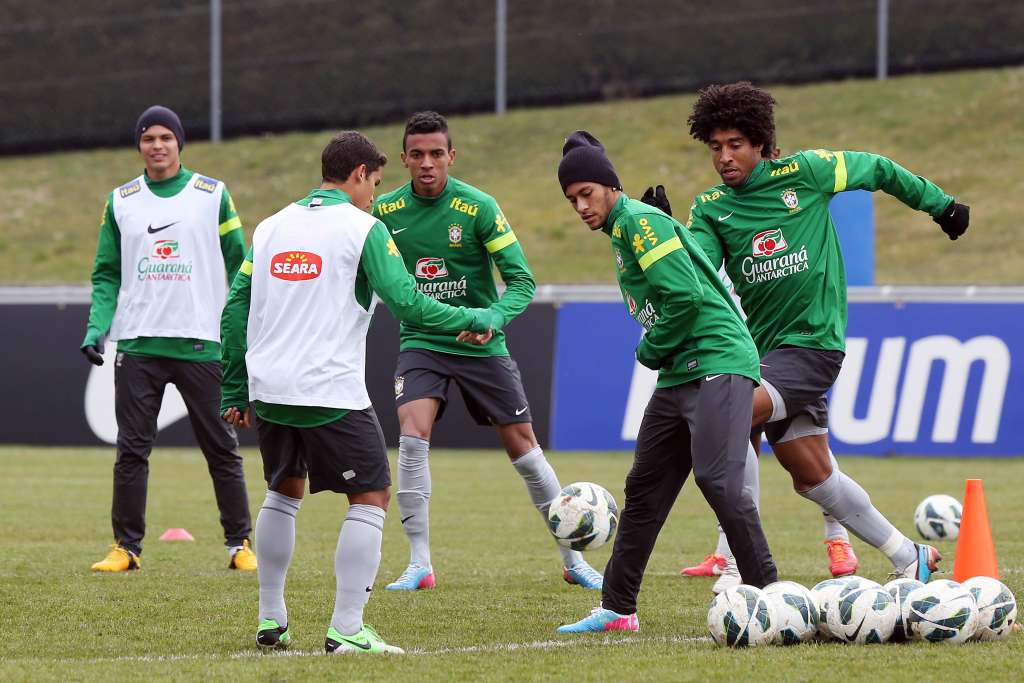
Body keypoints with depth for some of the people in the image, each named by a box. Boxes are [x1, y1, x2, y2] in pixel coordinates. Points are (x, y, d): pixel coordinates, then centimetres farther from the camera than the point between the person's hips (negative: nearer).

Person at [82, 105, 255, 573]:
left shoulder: (213, 195, 3)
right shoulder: (120, 201, 9)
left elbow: (238, 266, 5)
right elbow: (107, 274, 11)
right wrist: (96, 328, -4)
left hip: (201, 342, -2)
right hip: (137, 345, 2)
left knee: (221, 449, 3)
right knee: (132, 450, 0)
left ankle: (240, 543, 10)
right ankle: (127, 546, 7)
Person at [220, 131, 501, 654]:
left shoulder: (271, 226, 13)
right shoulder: (363, 229, -4)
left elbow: (235, 307, 13)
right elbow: (407, 304, -12)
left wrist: (234, 392, 17)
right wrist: (477, 320, 1)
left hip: (267, 390, 6)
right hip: (331, 393, -6)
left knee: (283, 492, 24)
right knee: (371, 498, 4)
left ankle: (270, 621, 23)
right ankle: (346, 631, -4)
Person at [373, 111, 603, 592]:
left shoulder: (478, 207, -13)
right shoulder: (385, 211, -5)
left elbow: (521, 280, -15)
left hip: (481, 346, -1)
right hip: (421, 342, 1)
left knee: (523, 446, 2)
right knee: (413, 433, -21)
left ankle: (573, 560, 16)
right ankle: (419, 564, -12)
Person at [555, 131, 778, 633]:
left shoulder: (637, 220, -10)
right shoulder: (621, 230, 19)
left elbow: (686, 296, -19)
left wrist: (650, 351, -7)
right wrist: (656, 354, 9)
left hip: (716, 361, -10)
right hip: (680, 375, 10)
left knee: (717, 480, -19)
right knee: (644, 490, 11)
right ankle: (617, 609, 18)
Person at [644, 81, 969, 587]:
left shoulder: (804, 173, -5)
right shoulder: (710, 208, 5)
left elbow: (877, 169, 10)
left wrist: (940, 204, 20)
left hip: (813, 342, -6)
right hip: (763, 349, 6)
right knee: (812, 475, 9)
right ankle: (909, 557, 26)